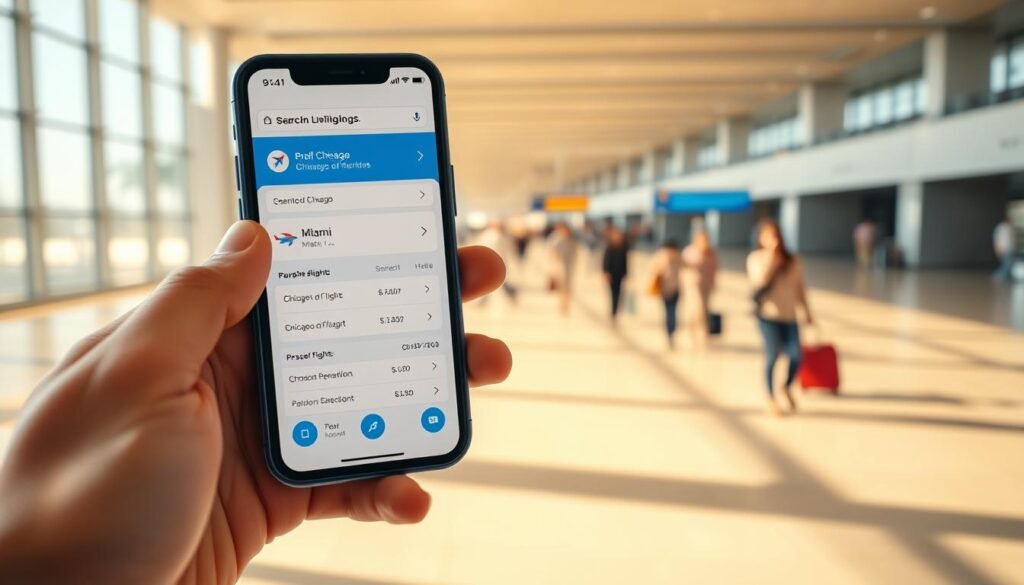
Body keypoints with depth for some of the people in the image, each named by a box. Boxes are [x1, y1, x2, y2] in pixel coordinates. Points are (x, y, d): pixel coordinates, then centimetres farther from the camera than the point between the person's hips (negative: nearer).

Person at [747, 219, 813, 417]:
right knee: (772, 355, -6)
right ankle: (771, 398, 14)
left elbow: (800, 288, 16)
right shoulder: (756, 258, -1)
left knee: (796, 356, -6)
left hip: (789, 316, 4)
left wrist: (807, 312, 16)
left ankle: (787, 388, 25)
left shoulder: (793, 261, 10)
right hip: (768, 314, -3)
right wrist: (770, 256, -19)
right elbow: (759, 280, -19)